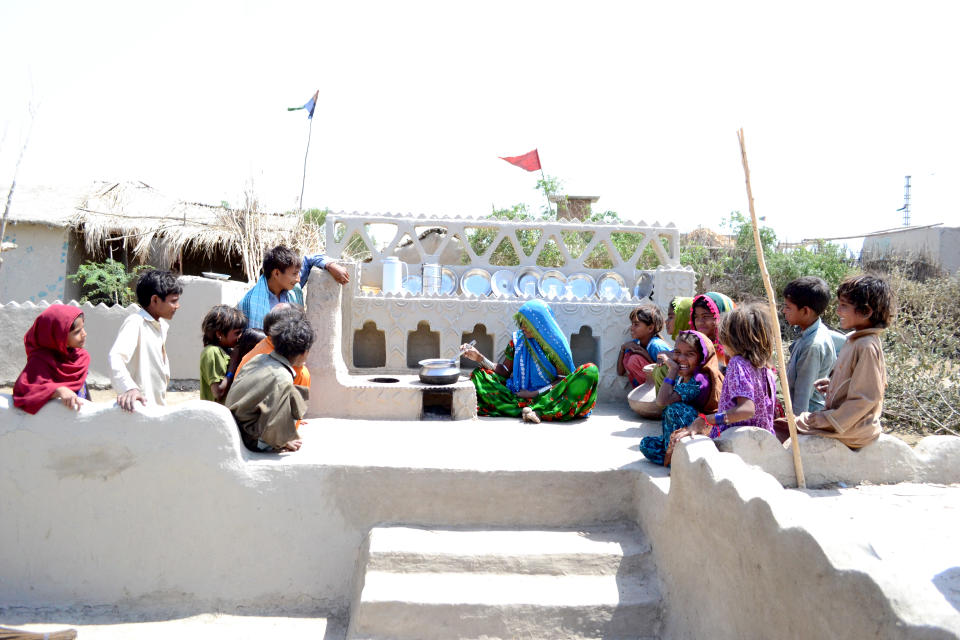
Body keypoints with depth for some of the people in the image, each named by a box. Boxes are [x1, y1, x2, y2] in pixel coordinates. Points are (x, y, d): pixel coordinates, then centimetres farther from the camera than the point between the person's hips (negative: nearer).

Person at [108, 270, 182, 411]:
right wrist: (129, 388, -46)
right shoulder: (135, 322, -15)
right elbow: (115, 357, -31)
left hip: (158, 404, 8)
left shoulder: (162, 325, 12)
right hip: (141, 404, -8)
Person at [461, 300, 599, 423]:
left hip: (549, 396, -3)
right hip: (520, 395, 3)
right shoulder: (517, 339, 8)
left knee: (590, 371, -26)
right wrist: (480, 358, -5)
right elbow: (504, 371, 8)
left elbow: (563, 379, -6)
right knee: (479, 374, -13)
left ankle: (539, 411, -39)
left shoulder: (555, 343, -3)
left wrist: (535, 393, -13)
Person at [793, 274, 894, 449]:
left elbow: (864, 399, -24)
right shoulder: (857, 339, 7)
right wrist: (833, 383, 9)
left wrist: (825, 420, -20)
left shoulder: (867, 347, -24)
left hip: (851, 431, -10)